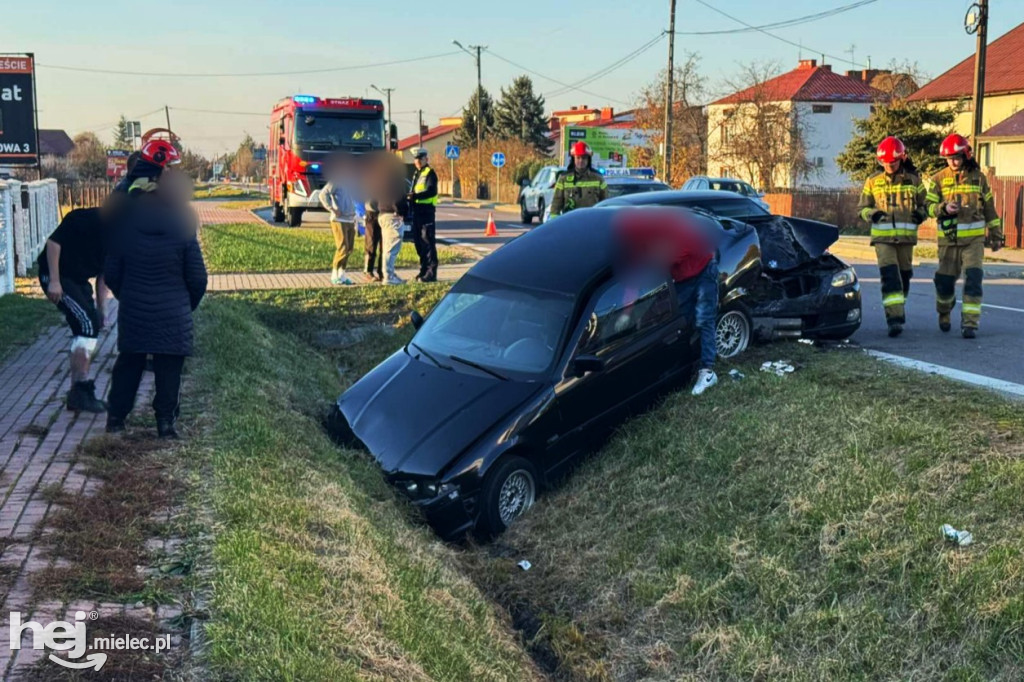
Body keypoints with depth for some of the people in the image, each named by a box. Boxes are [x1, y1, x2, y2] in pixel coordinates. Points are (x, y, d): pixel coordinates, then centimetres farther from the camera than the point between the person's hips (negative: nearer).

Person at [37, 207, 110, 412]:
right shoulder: (86, 218, -21)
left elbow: (103, 273, 7)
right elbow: (53, 242, -22)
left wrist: (100, 308, 4)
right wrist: (54, 281, -25)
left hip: (78, 280, 9)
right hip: (56, 277, -8)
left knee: (89, 327, 5)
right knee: (88, 324, -17)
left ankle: (78, 392, 13)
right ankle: (79, 391, -13)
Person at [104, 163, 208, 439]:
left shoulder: (127, 230, -1)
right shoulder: (184, 233, -9)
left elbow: (111, 271, 4)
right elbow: (197, 278, -5)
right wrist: (189, 304, 12)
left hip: (133, 310, 3)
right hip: (173, 313, -3)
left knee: (129, 363, 17)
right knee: (169, 368, 6)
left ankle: (116, 416, 21)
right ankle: (165, 421, 8)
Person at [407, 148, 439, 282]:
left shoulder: (430, 173, -7)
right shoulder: (417, 174, 21)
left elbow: (431, 191, -20)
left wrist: (415, 196, -29)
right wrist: (409, 197, 4)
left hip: (426, 210, -9)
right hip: (417, 210, 9)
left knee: (428, 241, -9)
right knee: (418, 241, 11)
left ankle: (431, 272, -8)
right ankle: (424, 270, 19)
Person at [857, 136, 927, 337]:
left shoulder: (914, 180, 7)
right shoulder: (873, 182, 6)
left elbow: (923, 205, 16)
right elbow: (863, 208, 11)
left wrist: (920, 214, -7)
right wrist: (871, 213, -12)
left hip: (906, 236, 2)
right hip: (882, 236, -2)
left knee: (904, 276, 12)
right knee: (889, 276, -14)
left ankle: (898, 310, 34)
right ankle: (895, 318, -20)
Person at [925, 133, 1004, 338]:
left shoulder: (978, 177, 5)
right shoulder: (938, 179, 2)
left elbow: (989, 207, 13)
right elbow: (930, 206, -3)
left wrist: (996, 234, 15)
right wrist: (944, 208, -25)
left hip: (974, 238, 0)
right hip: (948, 238, 0)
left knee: (973, 278, -12)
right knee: (944, 280, 5)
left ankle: (970, 323, -11)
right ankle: (944, 314, 33)